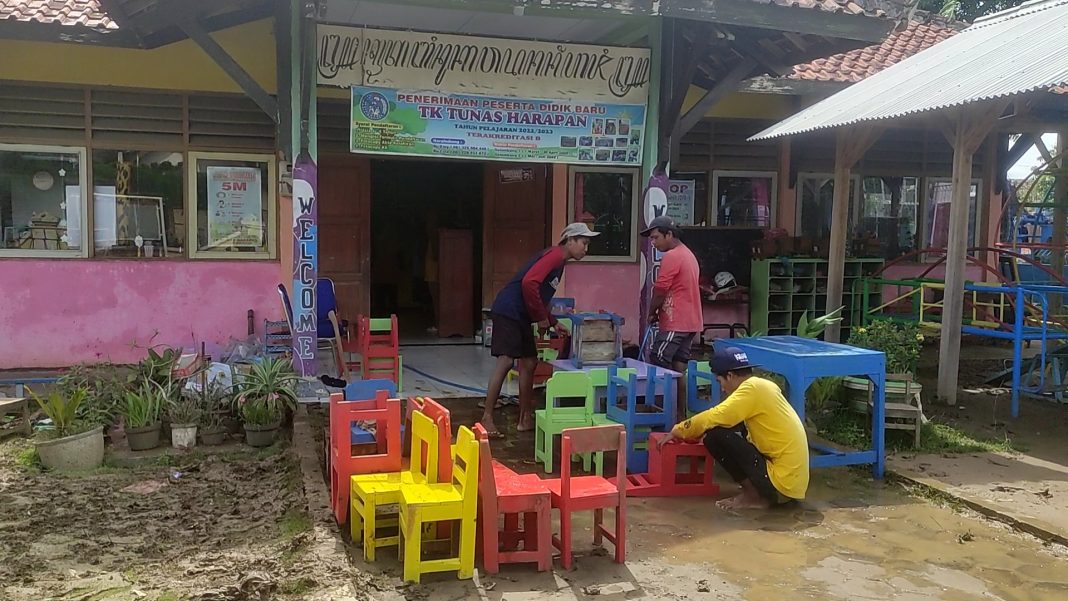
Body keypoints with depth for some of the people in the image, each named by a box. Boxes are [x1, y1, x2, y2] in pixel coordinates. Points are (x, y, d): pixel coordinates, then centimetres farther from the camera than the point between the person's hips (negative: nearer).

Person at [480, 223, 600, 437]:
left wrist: (553, 323, 17)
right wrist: (541, 317, -15)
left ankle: (526, 419, 18)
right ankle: (487, 418, -11)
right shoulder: (555, 255, -12)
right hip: (509, 310, -11)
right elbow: (529, 282, -25)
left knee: (529, 363, 11)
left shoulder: (559, 263, 19)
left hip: (521, 316, 11)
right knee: (505, 361, -14)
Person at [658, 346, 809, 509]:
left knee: (716, 435, -12)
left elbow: (712, 419, -18)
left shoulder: (751, 388, -14)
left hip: (783, 482, -9)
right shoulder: (764, 385, 12)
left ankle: (754, 495, -2)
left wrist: (677, 432, -3)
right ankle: (757, 490, 11)